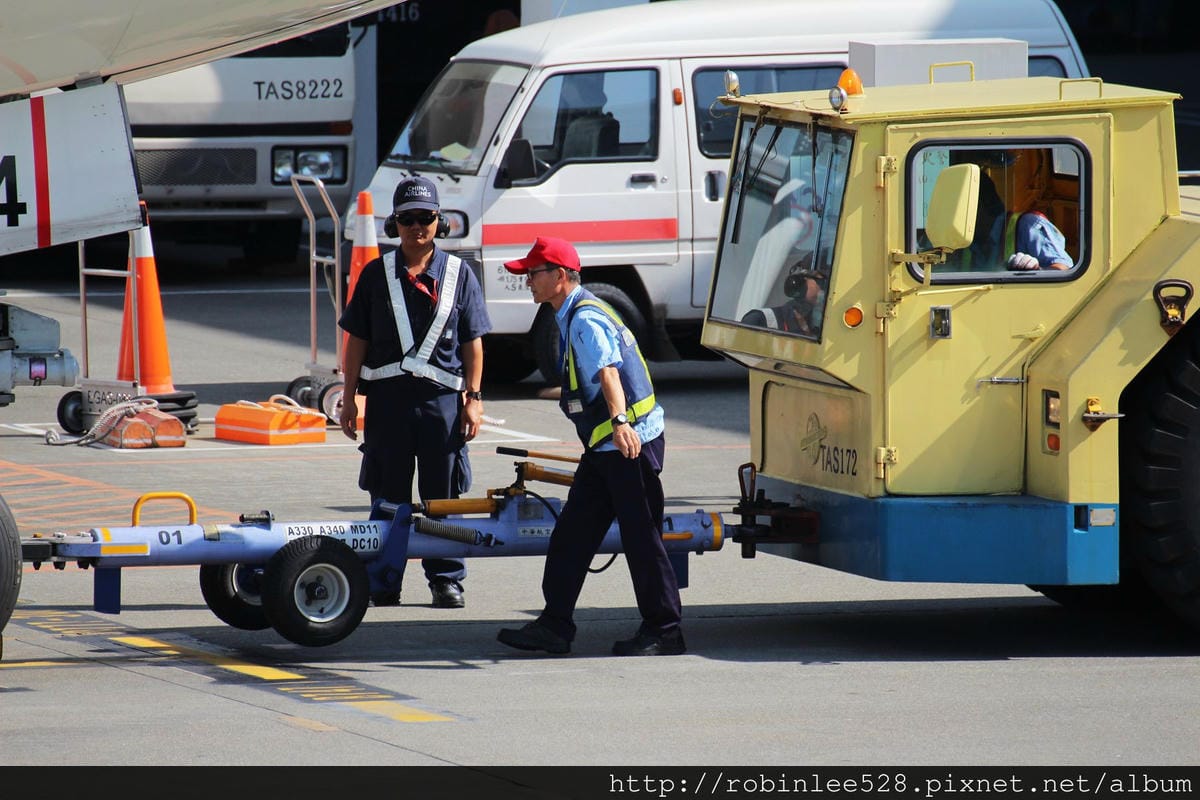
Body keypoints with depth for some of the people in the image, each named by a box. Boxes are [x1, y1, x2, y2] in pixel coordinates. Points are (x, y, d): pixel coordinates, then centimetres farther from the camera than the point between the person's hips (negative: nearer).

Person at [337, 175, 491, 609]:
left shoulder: (459, 275, 5)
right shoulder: (376, 275, 6)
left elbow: (472, 342, 7)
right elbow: (357, 340, 8)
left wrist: (473, 397, 1)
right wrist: (349, 396, 3)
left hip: (441, 395, 0)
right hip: (387, 394, 0)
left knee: (443, 495, 5)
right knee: (388, 495, 6)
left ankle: (446, 578, 14)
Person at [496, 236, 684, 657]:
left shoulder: (586, 320, -17)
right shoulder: (574, 317, 15)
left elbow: (608, 373, -34)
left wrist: (619, 422, -49)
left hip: (632, 444, -11)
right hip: (605, 448, 11)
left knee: (641, 538, -5)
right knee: (571, 534, 10)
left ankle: (663, 632, 1)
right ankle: (555, 626, 13)